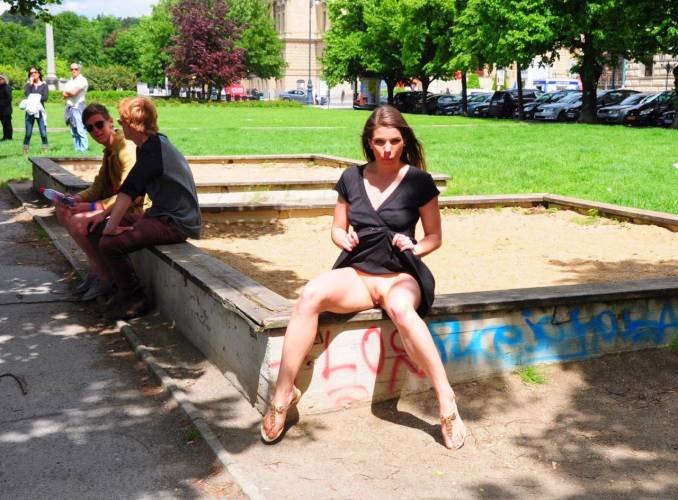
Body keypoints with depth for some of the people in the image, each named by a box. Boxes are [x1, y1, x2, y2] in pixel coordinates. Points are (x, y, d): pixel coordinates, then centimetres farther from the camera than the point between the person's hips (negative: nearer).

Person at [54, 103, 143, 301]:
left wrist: (91, 207, -26)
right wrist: (75, 199, -5)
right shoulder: (109, 149, 12)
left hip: (135, 209, -11)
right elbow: (98, 187, 13)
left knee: (79, 223, -24)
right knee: (64, 211, 7)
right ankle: (95, 269, 10)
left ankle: (106, 278, -6)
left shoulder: (126, 149, -20)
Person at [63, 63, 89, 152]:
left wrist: (67, 92, 3)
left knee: (80, 131, -13)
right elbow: (64, 95, 12)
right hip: (69, 107, 8)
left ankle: (83, 150, -12)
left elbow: (74, 92, -16)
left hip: (78, 107, -8)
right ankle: (77, 149, 12)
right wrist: (70, 93, -8)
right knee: (74, 132, 9)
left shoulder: (82, 80, -5)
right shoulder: (69, 82, 20)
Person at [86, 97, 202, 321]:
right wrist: (106, 214, 13)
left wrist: (111, 226, -23)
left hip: (177, 223, -10)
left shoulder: (153, 150, -19)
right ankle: (124, 287, 15)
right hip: (161, 215, 10)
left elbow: (129, 191, -26)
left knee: (110, 243, -24)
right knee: (95, 229, 8)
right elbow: (134, 192, 20)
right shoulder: (149, 146, 13)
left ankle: (136, 299, -5)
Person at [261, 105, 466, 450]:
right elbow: (337, 229, 17)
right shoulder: (352, 178, 9)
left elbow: (434, 236, 8)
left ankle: (447, 403, -30)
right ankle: (283, 394, -24)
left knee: (401, 309, -41)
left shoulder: (418, 181, 1)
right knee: (310, 295, -31)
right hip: (355, 273, 3)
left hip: (399, 274, -2)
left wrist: (414, 248, -13)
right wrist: (345, 239, -6)